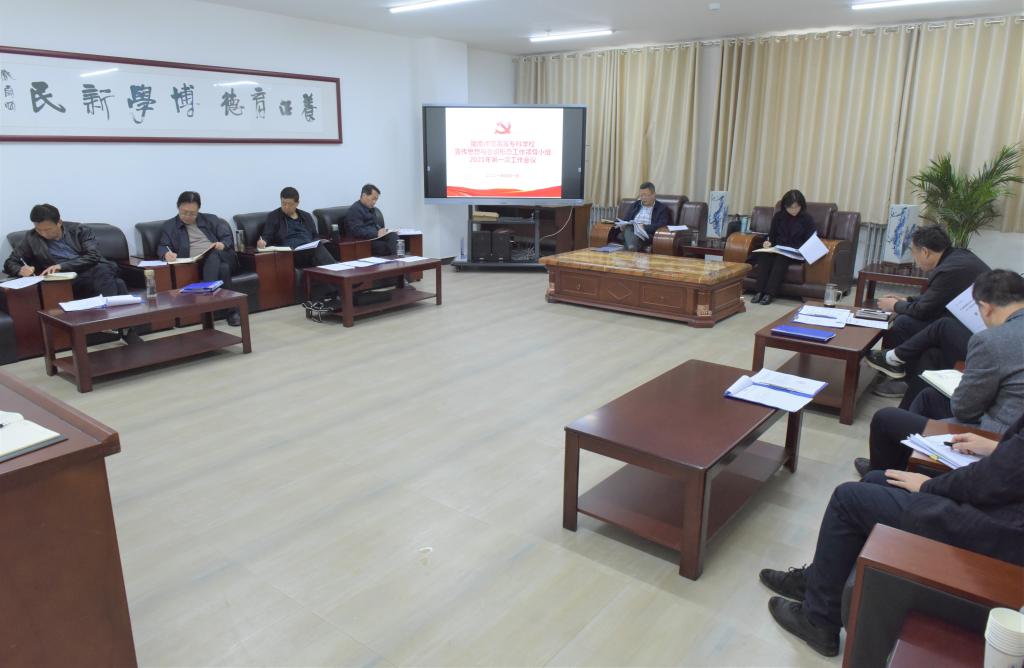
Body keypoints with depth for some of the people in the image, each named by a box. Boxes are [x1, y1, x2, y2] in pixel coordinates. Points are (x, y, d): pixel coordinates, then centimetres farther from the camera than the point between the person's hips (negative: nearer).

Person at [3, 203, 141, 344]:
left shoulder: (80, 230, 9)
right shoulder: (31, 239, 12)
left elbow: (94, 256, -4)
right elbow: (10, 263, 16)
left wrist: (62, 266, -16)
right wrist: (20, 270, -10)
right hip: (71, 282, -1)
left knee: (103, 270, -38)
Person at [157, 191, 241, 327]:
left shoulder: (211, 220, 24)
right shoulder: (169, 226, 21)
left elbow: (228, 237, 16)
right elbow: (161, 247, 11)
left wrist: (223, 245, -10)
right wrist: (166, 253, -16)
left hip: (221, 257, 1)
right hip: (195, 264, -1)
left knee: (213, 254, -38)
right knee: (222, 269, -37)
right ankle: (231, 310, -38)